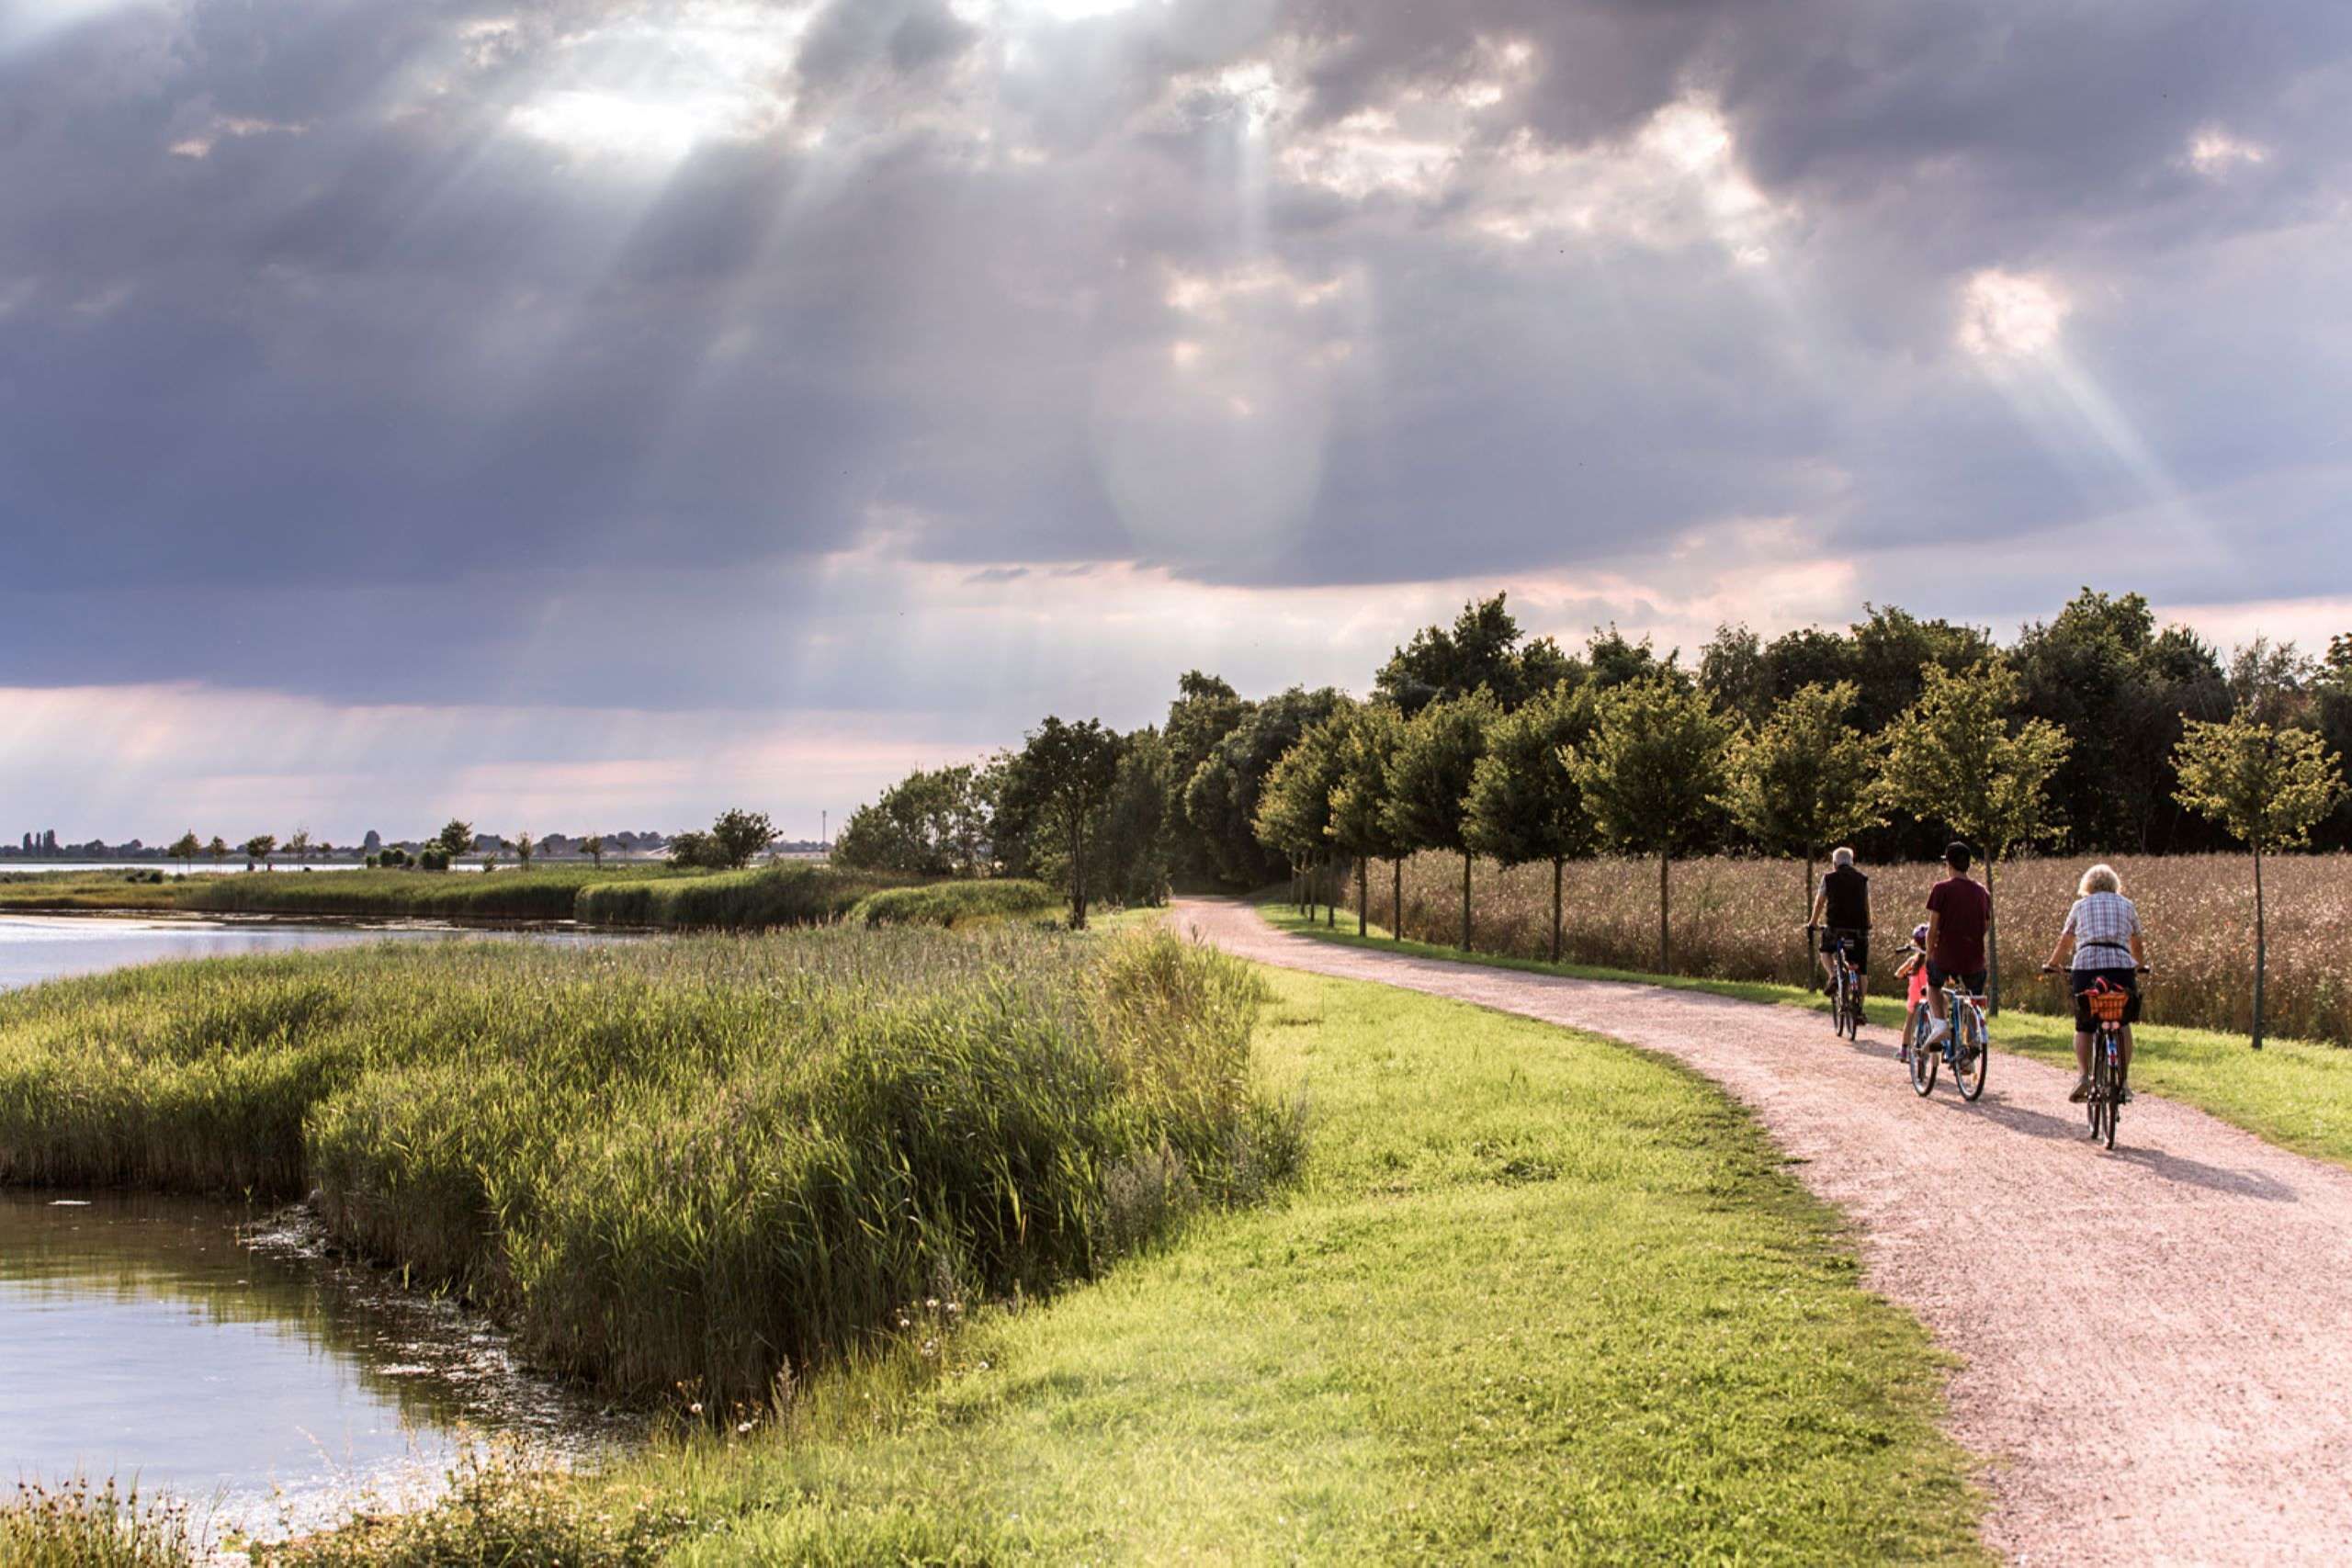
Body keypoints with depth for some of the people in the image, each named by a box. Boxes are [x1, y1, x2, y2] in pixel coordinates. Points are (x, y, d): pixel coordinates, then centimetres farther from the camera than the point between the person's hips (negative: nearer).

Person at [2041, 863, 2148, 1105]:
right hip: (2121, 965, 0)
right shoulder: (2127, 905, 20)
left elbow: (2064, 943, 20)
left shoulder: (2081, 905, 19)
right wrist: (2139, 966, 46)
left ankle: (2084, 1076, -11)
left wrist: (2051, 965, 36)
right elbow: (2137, 946, 27)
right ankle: (2123, 1081, 12)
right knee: (2122, 1023, 16)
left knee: (2084, 1027, 9)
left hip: (2086, 965, 0)